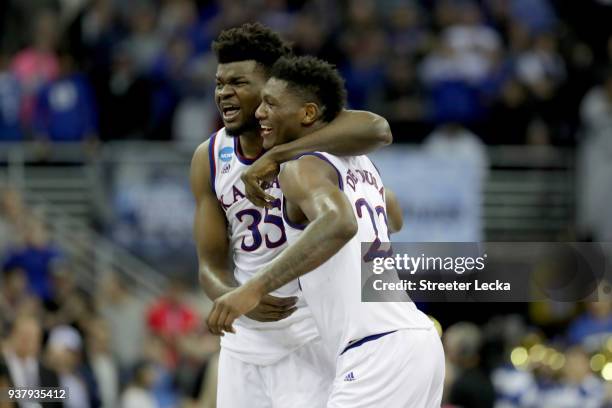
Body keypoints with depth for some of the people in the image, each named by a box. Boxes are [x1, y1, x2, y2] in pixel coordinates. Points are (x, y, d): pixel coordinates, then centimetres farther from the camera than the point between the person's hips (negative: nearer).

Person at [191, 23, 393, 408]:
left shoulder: (305, 132, -14)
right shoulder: (209, 159, 1)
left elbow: (378, 130, -37)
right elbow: (211, 265, 0)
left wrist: (276, 156, -41)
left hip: (310, 336, -5)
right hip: (245, 340, 5)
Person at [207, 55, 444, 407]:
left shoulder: (303, 167, -8)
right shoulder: (359, 163, 20)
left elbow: (340, 223, -31)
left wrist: (256, 288, -35)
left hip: (378, 350, -10)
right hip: (419, 339, 10)